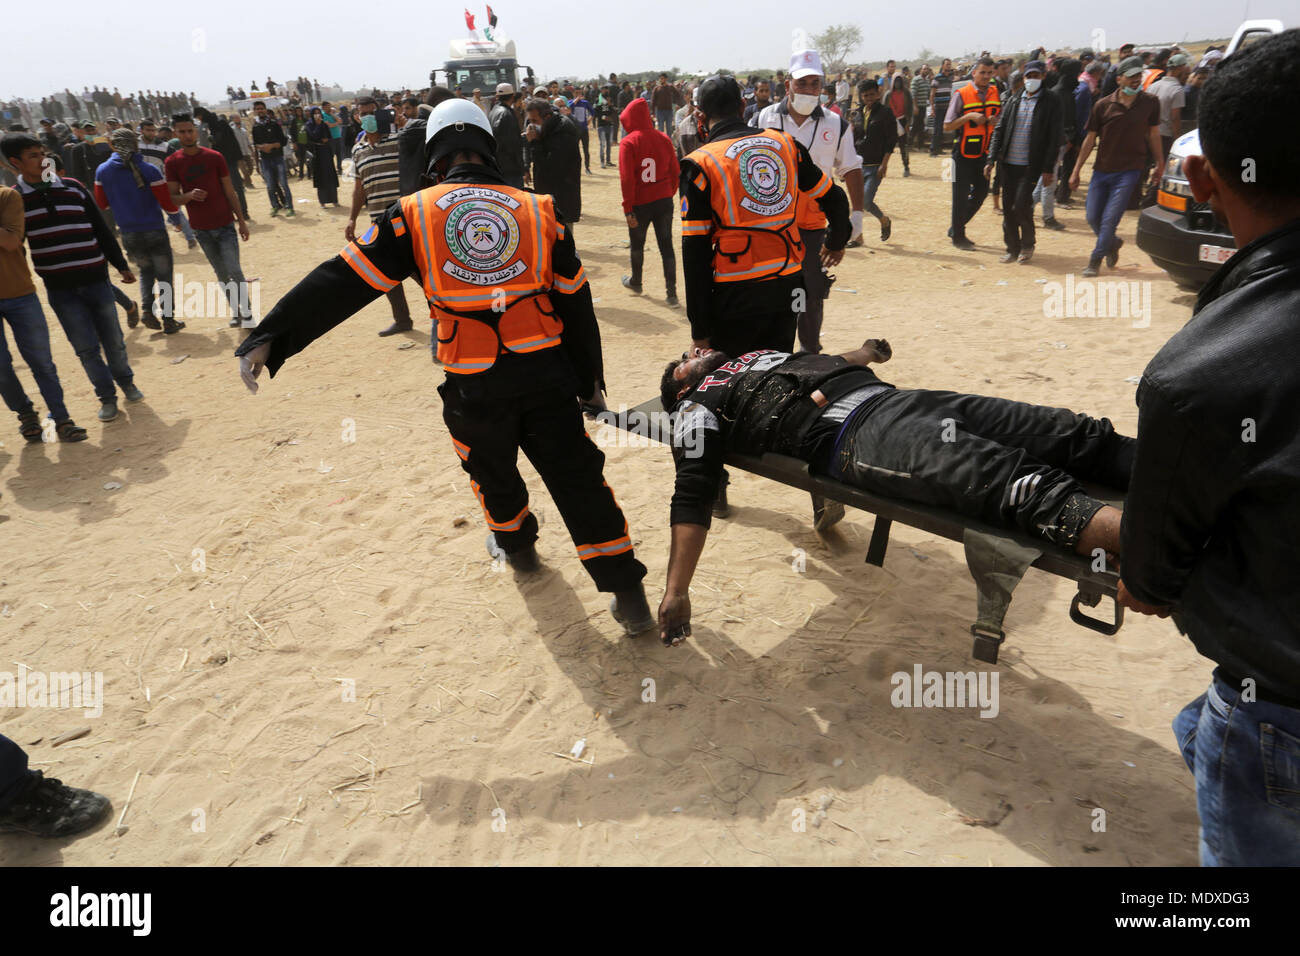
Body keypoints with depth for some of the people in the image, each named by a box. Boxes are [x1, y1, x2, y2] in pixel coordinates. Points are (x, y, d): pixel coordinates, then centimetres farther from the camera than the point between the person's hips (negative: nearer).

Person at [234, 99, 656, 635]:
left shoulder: (415, 214, 2)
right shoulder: (538, 210, 7)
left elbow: (342, 283, -3)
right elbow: (576, 303, 9)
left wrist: (268, 339, -1)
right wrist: (589, 378, 17)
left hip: (474, 386, 0)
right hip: (546, 372, 1)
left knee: (492, 470, 26)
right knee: (578, 479, 7)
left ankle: (515, 546, 50)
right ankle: (628, 593, 9)